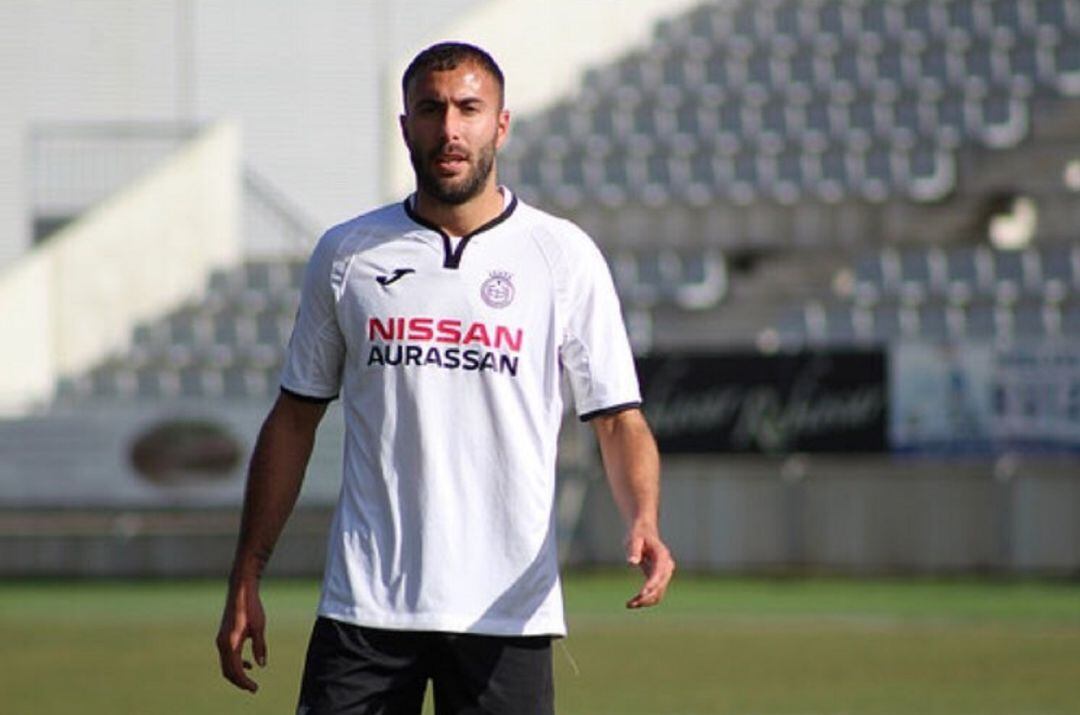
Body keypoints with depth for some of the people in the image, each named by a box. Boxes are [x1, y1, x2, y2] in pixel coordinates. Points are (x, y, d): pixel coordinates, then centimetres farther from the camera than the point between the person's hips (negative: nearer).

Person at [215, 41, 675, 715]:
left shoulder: (565, 255, 3)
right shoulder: (347, 254, 8)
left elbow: (619, 420, 2)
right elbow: (295, 418, 13)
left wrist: (644, 523, -18)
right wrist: (246, 580, 9)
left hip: (506, 610, -1)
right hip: (365, 605, 1)